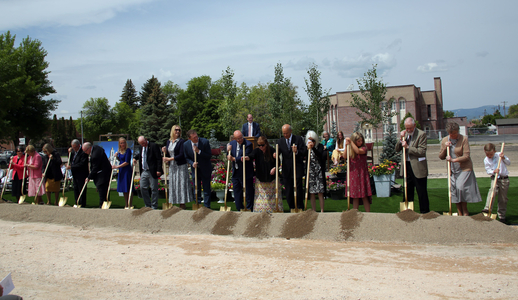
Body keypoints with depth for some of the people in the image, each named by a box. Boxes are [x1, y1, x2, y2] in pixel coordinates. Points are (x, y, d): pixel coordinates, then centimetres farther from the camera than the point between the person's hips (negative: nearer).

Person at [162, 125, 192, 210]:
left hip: (181, 167, -6)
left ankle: (182, 205, 0)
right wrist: (165, 151, -3)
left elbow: (181, 155, -14)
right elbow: (168, 155, 17)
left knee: (181, 184, -5)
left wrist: (170, 159, -15)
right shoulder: (169, 141, 12)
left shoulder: (182, 141, -7)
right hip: (172, 167, 6)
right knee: (173, 185, 6)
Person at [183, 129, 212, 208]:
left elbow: (209, 156, -16)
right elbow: (187, 157, 4)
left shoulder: (205, 142, -18)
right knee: (196, 190, 11)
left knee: (206, 190, 3)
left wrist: (199, 151, -27)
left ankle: (207, 207, 14)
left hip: (205, 170, -2)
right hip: (195, 169, 3)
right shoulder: (186, 144, -9)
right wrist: (192, 163, -15)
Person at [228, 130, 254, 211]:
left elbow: (246, 158, -21)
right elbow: (230, 157, 7)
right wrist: (228, 151, -13)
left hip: (246, 173, -6)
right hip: (236, 173, 6)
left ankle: (249, 210, 14)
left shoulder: (248, 144, -14)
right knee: (237, 192, 14)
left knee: (248, 193, 2)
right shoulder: (232, 143, 5)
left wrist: (234, 159, -23)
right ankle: (239, 209, 27)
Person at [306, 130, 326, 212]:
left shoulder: (320, 146, 2)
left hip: (319, 171, -2)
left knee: (320, 192, -3)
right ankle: (314, 211, 11)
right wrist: (308, 148, -11)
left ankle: (322, 211, 5)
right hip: (310, 172, 2)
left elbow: (321, 156, -15)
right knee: (311, 193, 2)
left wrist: (313, 148, -23)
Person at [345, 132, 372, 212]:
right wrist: (346, 145, -15)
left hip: (362, 175, -3)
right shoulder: (351, 150, 7)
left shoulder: (364, 148, -4)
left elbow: (358, 151, -24)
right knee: (355, 197, 10)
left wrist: (351, 142, -20)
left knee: (364, 196, -2)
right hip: (353, 175, 3)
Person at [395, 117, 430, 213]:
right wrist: (401, 139, -10)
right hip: (407, 166, 6)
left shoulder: (421, 134, -10)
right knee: (407, 191, 15)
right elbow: (397, 149, 6)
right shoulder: (404, 133, 7)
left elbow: (422, 151, -17)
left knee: (422, 193, 2)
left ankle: (425, 213, 12)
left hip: (418, 168, -6)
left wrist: (408, 147, -19)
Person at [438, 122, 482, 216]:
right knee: (454, 191, 2)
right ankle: (460, 214, 12)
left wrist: (453, 160, -20)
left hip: (464, 169, -4)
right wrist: (445, 148, -9)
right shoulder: (444, 140, 5)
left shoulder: (464, 139, -9)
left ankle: (465, 212, 2)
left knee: (460, 188, -15)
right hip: (452, 170, 4)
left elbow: (466, 156, -13)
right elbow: (441, 157, 7)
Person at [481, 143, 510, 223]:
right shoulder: (486, 160, -2)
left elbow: (509, 163, 0)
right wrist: (493, 171, -23)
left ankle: (501, 215, 15)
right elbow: (488, 171, -2)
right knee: (492, 190, -29)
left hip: (504, 179, 0)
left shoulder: (499, 155, -2)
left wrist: (504, 158, -18)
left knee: (503, 198, 4)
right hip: (494, 178, 0)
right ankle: (487, 208, -37)